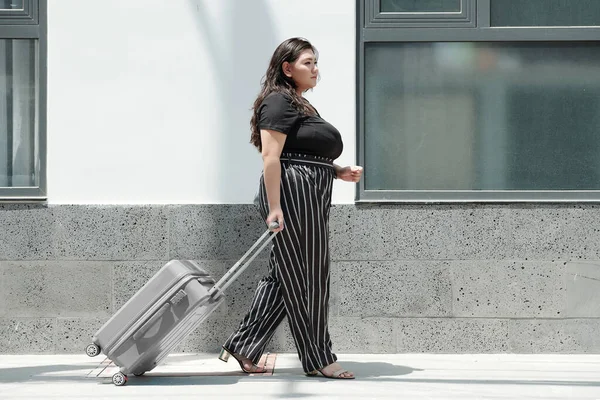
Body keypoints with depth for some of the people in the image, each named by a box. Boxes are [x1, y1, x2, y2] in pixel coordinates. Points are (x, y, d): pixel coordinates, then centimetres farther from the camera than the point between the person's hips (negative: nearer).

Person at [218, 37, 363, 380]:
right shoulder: (279, 101, -9)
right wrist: (274, 207, -23)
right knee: (304, 278, -3)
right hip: (292, 196, -11)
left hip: (311, 198, 11)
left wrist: (339, 172, 14)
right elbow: (271, 156, -17)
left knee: (284, 277, 10)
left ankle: (243, 348, 14)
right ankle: (318, 359, 5)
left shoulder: (302, 105, 23)